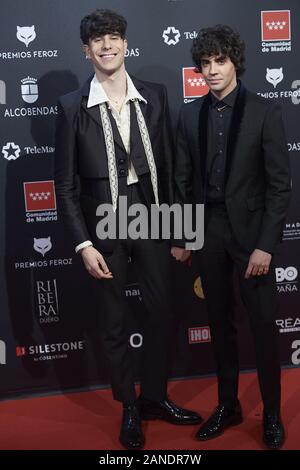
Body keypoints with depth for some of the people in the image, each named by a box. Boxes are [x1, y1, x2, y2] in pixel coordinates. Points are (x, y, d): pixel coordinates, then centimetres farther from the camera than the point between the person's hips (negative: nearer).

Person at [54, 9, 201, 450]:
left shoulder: (154, 95, 2)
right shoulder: (72, 106, -5)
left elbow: (168, 163, 4)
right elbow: (66, 183, -4)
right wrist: (83, 243, -9)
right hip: (104, 228, -2)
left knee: (161, 313, 12)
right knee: (114, 324, 10)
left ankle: (155, 397, 34)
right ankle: (129, 408, 30)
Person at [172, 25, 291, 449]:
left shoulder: (264, 112, -6)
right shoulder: (190, 115, 5)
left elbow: (280, 183, -8)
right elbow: (183, 179, 8)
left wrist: (266, 244, -14)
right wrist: (180, 235, 6)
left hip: (250, 230, -3)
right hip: (207, 230, 3)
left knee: (264, 326, 4)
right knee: (220, 322, 13)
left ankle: (272, 413, 22)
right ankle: (227, 405, 29)